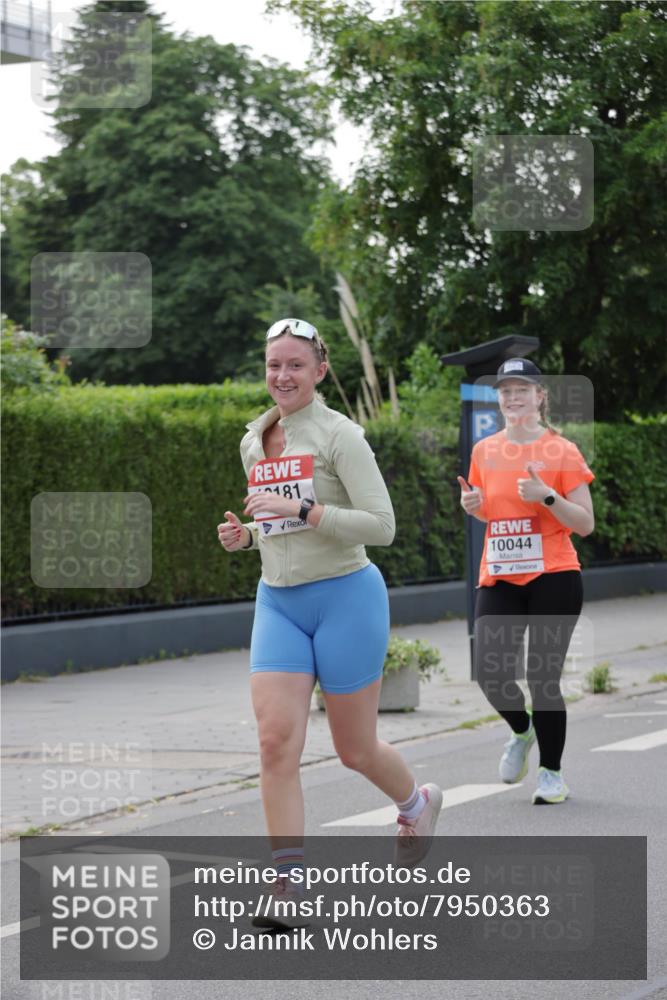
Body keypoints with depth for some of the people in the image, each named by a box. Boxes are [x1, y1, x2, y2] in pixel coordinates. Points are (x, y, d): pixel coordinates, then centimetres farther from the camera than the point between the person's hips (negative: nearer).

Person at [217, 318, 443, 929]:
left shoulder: (339, 435, -10)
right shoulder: (255, 442, 10)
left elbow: (382, 525, -16)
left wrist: (299, 509, -24)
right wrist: (243, 534, 2)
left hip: (345, 597, -5)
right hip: (278, 603, 5)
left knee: (355, 750, 7)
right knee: (276, 741, -12)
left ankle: (418, 803, 41)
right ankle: (289, 889, -9)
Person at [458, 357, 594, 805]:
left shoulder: (562, 451, -3)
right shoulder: (484, 452, 9)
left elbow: (585, 523, -4)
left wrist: (547, 496, -19)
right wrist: (474, 505, 1)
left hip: (552, 578, -4)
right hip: (499, 579, 4)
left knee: (543, 677, -4)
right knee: (490, 672, -9)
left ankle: (552, 773, 14)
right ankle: (522, 732, 24)